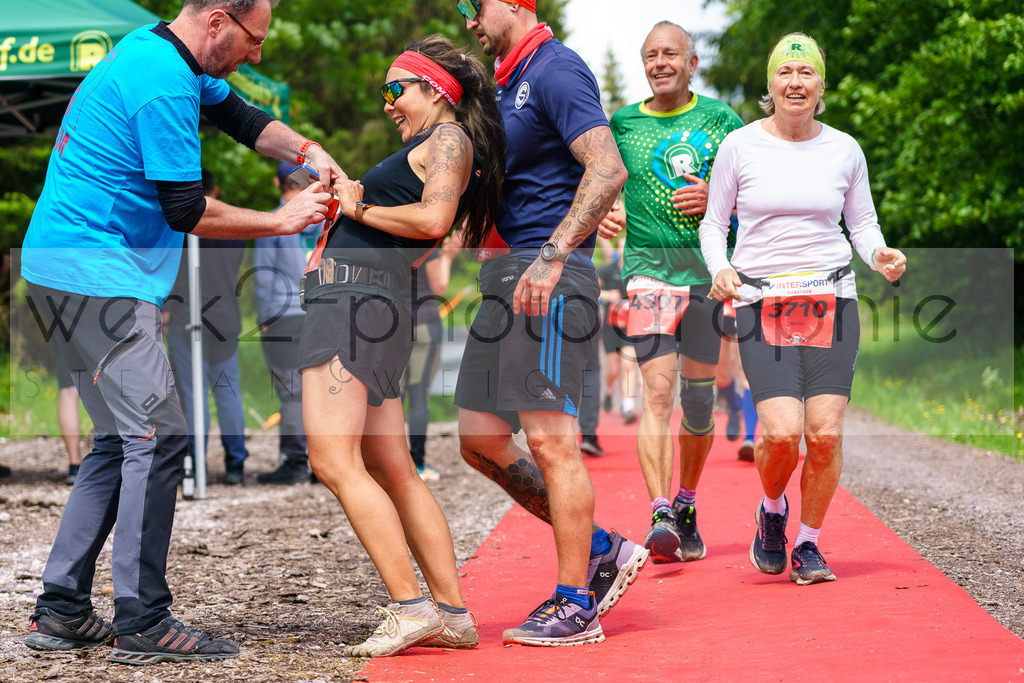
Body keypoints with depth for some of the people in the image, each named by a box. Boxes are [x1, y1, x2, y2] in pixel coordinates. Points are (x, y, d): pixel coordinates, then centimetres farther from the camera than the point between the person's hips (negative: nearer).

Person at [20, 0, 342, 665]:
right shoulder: (162, 85, -18)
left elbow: (240, 116, 26)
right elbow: (186, 212, -18)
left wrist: (310, 152, 9)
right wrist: (283, 220, -7)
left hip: (66, 270, 11)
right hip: (97, 274, -11)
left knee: (123, 441, 12)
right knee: (159, 437, -12)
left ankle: (60, 610, 13)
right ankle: (142, 623, -11)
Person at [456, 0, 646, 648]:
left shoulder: (556, 68, -9)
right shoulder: (510, 84, 22)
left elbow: (607, 170, -21)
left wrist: (553, 254, -27)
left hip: (552, 281, -10)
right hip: (505, 279, 10)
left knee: (549, 438, -10)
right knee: (480, 438, 8)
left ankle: (576, 606, -3)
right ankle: (602, 550, 16)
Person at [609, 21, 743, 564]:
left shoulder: (719, 119, 7)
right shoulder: (622, 124, 7)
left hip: (709, 268, 1)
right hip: (648, 268, -1)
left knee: (698, 398, 8)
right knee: (657, 390, -16)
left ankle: (686, 508, 27)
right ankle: (660, 515, -23)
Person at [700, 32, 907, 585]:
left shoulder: (844, 150, 6)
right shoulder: (739, 146, 1)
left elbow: (863, 223, 16)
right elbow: (713, 223, 9)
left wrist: (880, 256, -5)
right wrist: (720, 270, -11)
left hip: (831, 300, 2)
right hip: (762, 305, -2)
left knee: (825, 432, -7)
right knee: (782, 430, -17)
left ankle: (808, 544, 14)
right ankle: (772, 509, 16)